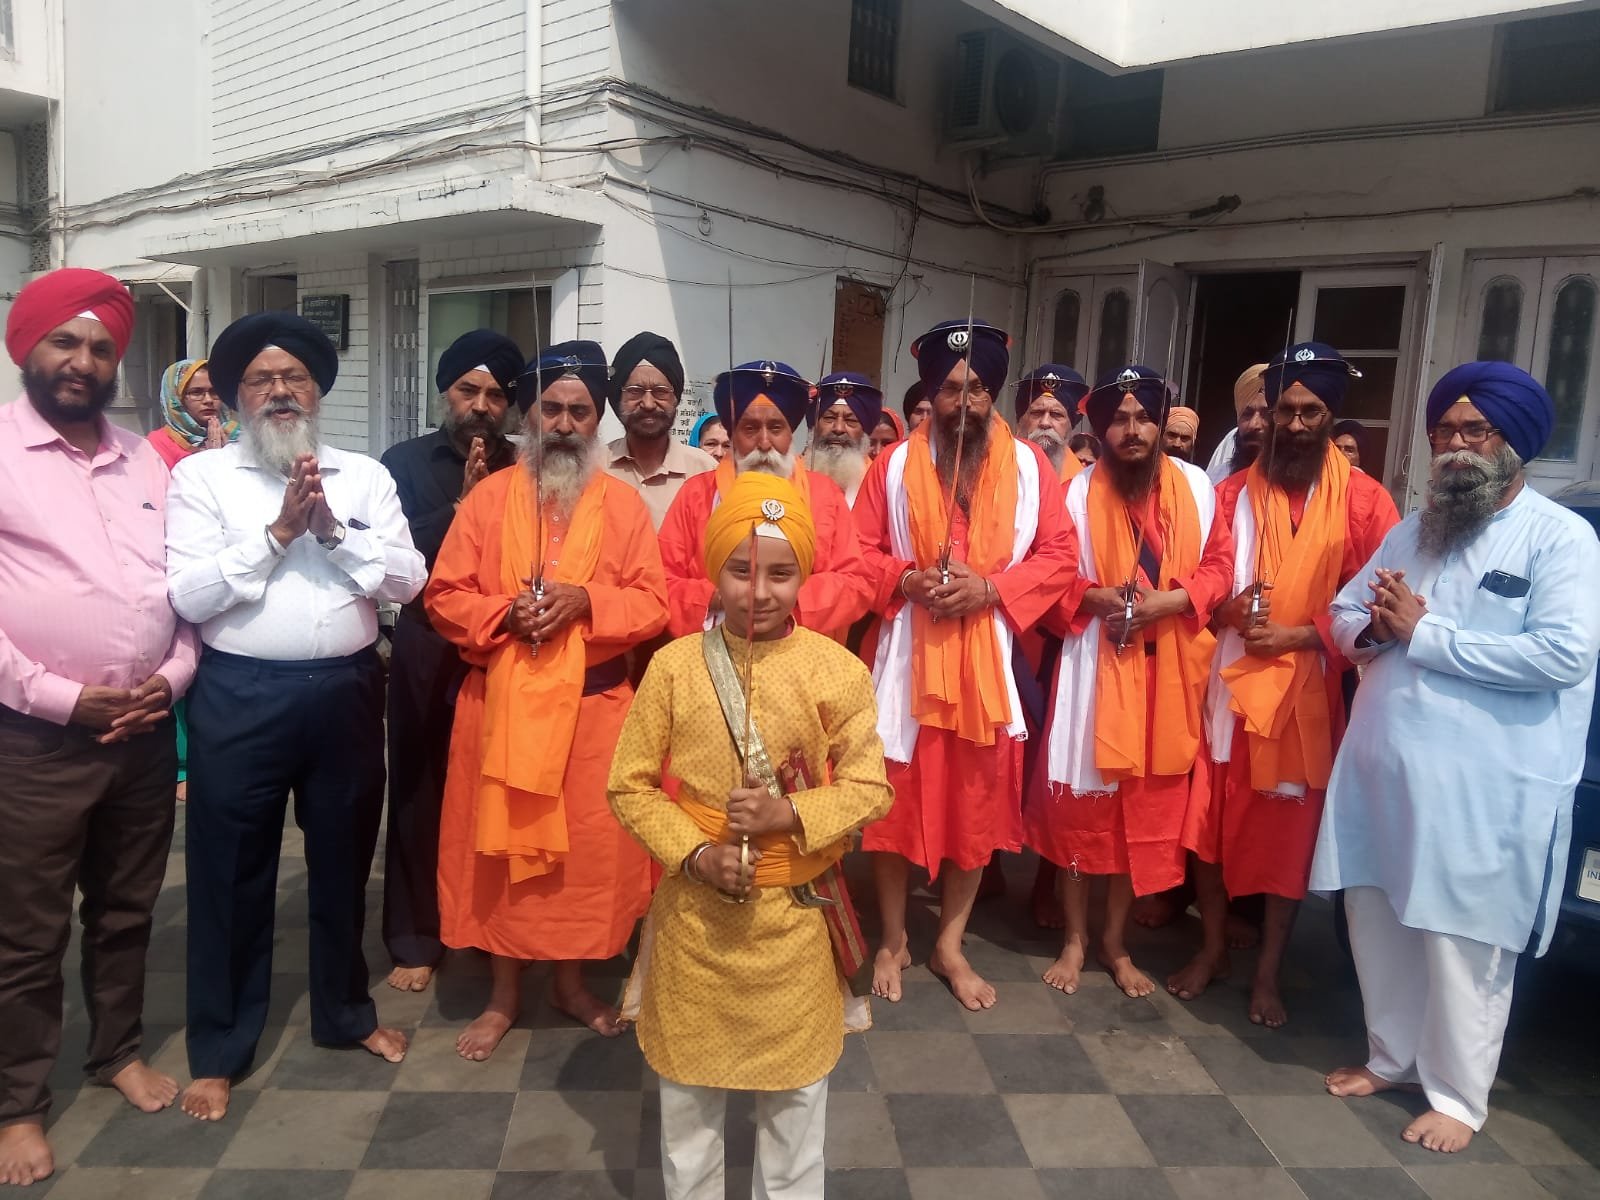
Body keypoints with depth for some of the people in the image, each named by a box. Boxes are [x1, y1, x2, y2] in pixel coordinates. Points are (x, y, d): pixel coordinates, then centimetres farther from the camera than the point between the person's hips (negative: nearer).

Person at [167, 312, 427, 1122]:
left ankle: (345, 1012, 36)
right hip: (240, 697, -2)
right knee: (231, 871, 8)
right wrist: (278, 531, -15)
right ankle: (218, 1048, 26)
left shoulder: (364, 476, 6)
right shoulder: (201, 476, -1)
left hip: (346, 691, 3)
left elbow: (408, 579, -3)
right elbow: (187, 596, -10)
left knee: (343, 860, 16)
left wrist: (335, 530, -15)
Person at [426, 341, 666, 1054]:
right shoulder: (489, 497, 3)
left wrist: (585, 602, -17)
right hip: (499, 702, 0)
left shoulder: (624, 503, 3)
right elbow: (444, 596, 1)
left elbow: (654, 602, -1)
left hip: (594, 704, 0)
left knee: (589, 845, 8)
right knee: (500, 843, 8)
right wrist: (505, 612, -16)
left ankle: (571, 981, 30)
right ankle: (503, 994, 27)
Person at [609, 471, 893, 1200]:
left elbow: (871, 788, -7)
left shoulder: (836, 670, -11)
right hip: (695, 910, 1)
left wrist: (789, 816, -22)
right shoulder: (675, 665, -10)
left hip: (795, 913, 0)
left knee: (796, 1089, 18)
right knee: (687, 1084, 20)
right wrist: (693, 854, -17)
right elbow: (630, 785, -4)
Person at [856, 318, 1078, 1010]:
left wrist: (991, 588, -14)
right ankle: (893, 940, 25)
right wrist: (910, 580, -16)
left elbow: (1060, 556, 0)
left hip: (990, 659, 1)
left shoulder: (1029, 466, 3)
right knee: (897, 800, 6)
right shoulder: (894, 465, 3)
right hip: (907, 656, 0)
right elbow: (859, 554, 3)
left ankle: (950, 945, 26)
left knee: (977, 803, 8)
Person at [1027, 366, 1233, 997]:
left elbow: (1218, 565, 4)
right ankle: (1075, 938, 22)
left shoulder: (1197, 486, 3)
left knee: (1146, 803, 9)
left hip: (1168, 669, 2)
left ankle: (1115, 942, 26)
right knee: (1082, 800, 4)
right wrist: (1094, 597, -17)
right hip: (1096, 665, -1)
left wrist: (1171, 600, -13)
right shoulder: (1079, 491, -2)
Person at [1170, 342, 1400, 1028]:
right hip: (1230, 679, 2)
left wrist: (1300, 636, -14)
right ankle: (1212, 948, 25)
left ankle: (1268, 971, 21)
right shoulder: (1233, 492, 7)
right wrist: (1228, 610, -11)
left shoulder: (1363, 499, 0)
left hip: (1310, 687, -2)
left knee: (1290, 827, 6)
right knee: (1212, 818, 6)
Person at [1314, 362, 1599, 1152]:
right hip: (1383, 766, 6)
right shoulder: (1414, 529, 14)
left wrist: (1423, 631, -16)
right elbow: (1343, 614, 17)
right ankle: (1392, 1058, 34)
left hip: (1483, 784, -6)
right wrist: (1376, 627, -7)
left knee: (1462, 945, 5)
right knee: (1379, 923, 15)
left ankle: (1456, 1094, 23)